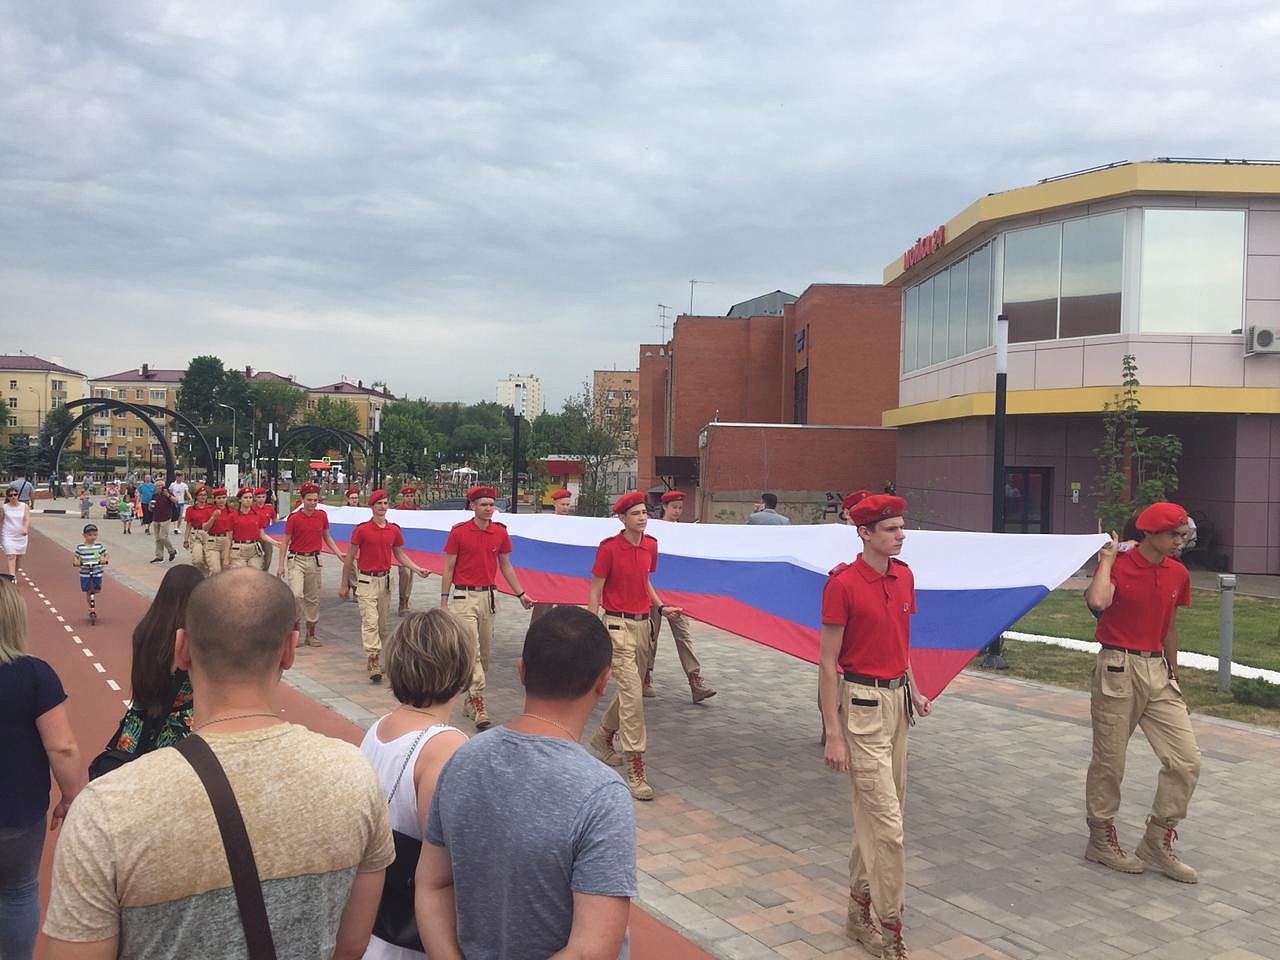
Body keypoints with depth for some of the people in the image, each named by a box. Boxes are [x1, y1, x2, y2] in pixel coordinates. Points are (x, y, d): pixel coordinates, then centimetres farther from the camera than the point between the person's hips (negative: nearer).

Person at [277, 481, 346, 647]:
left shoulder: (322, 516, 2)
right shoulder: (294, 518, -8)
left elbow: (327, 537, 15)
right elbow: (285, 542, -2)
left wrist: (338, 553, 2)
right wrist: (281, 565, -4)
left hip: (314, 560, 4)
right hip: (296, 560, -4)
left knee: (313, 598, 9)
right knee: (296, 594, -19)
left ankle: (311, 633, 18)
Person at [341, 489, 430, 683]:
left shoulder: (394, 530, 4)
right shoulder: (361, 529, -8)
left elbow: (399, 554, 15)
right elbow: (350, 557, -1)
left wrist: (417, 569, 1)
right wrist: (344, 584, 2)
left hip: (385, 579, 5)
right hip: (366, 580, -5)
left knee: (383, 623, 10)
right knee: (370, 621, -12)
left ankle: (374, 659, 24)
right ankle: (374, 664, -14)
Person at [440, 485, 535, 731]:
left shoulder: (500, 532, 4)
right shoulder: (458, 532, -6)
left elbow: (505, 565, 13)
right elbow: (448, 568, -1)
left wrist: (520, 594, 9)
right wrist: (444, 600, -3)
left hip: (488, 596, 5)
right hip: (464, 596, -5)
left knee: (485, 651, 11)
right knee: (472, 651, -9)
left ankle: (470, 700, 25)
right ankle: (478, 705, -8)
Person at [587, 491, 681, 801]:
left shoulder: (650, 545, 7)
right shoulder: (609, 548, -11)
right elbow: (594, 591, -8)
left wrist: (661, 607, 7)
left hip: (643, 624, 7)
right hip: (618, 626, -7)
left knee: (630, 690, 17)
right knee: (633, 693, -11)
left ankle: (603, 737, 41)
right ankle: (634, 767, -6)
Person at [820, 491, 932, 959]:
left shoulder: (904, 576, 5)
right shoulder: (843, 584, -16)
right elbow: (827, 663, -14)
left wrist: (914, 691, 8)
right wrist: (832, 734, -15)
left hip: (896, 700, 7)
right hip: (862, 704, -7)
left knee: (876, 811, 16)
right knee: (887, 821, -4)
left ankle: (860, 905, 32)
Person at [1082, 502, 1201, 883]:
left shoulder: (1178, 574, 7)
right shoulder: (1117, 565, -11)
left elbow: (1169, 628, 18)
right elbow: (1097, 601, -33)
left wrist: (1173, 676, 21)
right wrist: (1107, 559, -18)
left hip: (1157, 670, 6)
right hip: (1118, 669, -6)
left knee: (1186, 758, 1)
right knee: (1109, 761, 4)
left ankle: (1157, 842, 16)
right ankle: (1101, 841, 22)